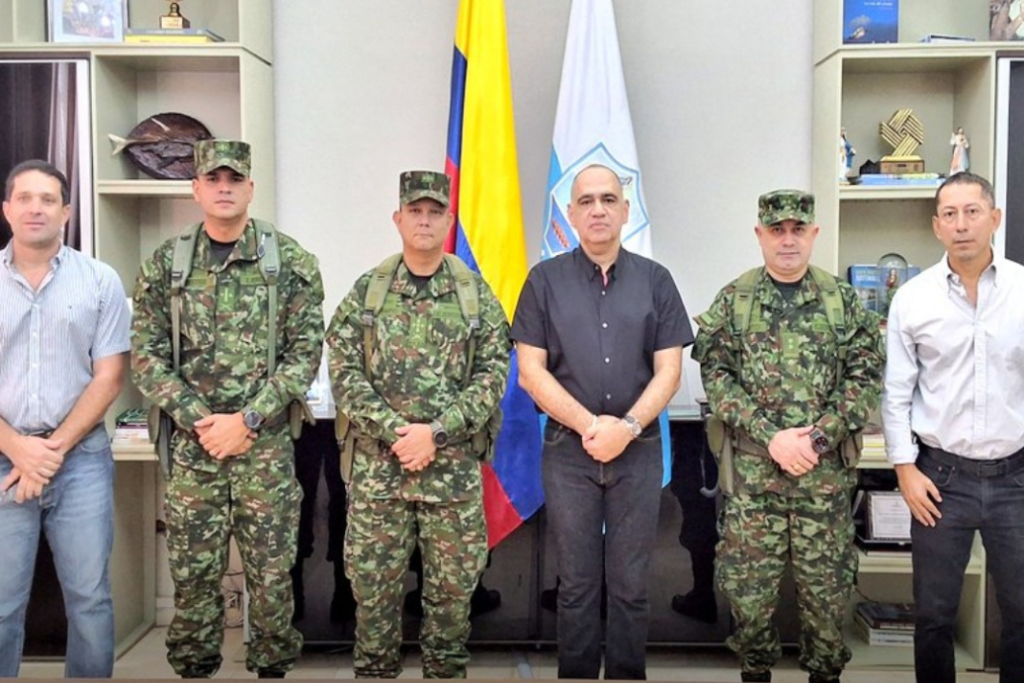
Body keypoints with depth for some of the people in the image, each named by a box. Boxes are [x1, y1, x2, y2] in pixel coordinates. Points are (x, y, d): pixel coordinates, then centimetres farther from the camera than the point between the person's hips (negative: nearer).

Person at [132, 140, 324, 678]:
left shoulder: (291, 263, -1)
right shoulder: (165, 264, 4)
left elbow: (305, 353, -4)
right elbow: (146, 355, 2)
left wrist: (246, 420, -12)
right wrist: (199, 420, -9)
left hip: (267, 444, -1)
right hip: (191, 444, 1)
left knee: (272, 570, 7)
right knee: (192, 570, 9)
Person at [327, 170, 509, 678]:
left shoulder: (477, 293, 2)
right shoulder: (366, 291, 2)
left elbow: (493, 374, -3)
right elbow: (344, 373, -2)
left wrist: (436, 432, -13)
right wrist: (396, 431, -14)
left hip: (455, 465, 0)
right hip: (377, 462, 0)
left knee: (453, 583, 9)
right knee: (372, 580, 8)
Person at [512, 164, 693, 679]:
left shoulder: (655, 280, 6)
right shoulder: (545, 280, 3)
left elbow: (668, 370, 2)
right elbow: (530, 371, -2)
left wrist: (626, 427, -13)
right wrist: (588, 424, -12)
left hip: (639, 451, 1)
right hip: (568, 450, 0)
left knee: (630, 584, 7)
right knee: (577, 583, 7)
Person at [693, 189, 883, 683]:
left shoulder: (843, 302, 5)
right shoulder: (732, 301, 3)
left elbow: (866, 377, 1)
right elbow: (716, 377, -3)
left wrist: (819, 438, -11)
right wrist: (771, 437, -13)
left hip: (826, 470, 1)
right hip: (751, 470, 0)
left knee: (826, 583, 8)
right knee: (748, 584, 6)